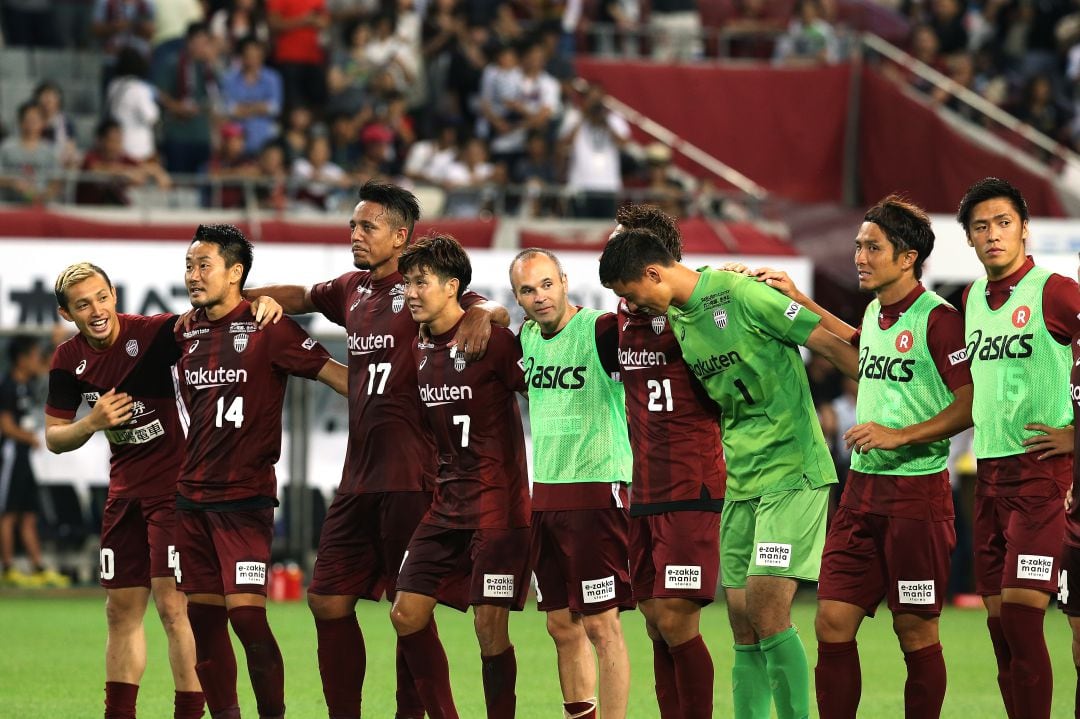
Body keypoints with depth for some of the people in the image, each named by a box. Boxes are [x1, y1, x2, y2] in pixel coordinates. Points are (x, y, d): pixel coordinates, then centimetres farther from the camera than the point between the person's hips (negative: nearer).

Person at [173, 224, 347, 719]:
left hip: (245, 495, -6)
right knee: (202, 615, 6)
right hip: (192, 493, 6)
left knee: (246, 614, -14)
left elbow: (334, 374, -10)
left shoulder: (266, 328, -8)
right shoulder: (187, 332, 10)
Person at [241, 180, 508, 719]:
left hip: (409, 479, -7)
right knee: (328, 602, 8)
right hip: (357, 477, 7)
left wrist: (481, 314, -36)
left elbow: (495, 311, -13)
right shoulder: (352, 289, 15)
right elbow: (298, 297, 31)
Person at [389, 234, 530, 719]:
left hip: (497, 505, -7)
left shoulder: (493, 341, -12)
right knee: (407, 614, 3)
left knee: (490, 627, -8)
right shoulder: (421, 351, 10)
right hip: (446, 505, 7)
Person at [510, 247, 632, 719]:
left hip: (596, 491, -7)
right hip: (544, 494, 7)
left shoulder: (601, 330, -12)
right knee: (562, 625, 10)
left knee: (600, 624, -7)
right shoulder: (527, 337, 10)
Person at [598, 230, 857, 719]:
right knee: (743, 625, 5)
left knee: (767, 610, -15)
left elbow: (832, 344, -12)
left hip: (793, 471, -8)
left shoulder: (743, 294, -14)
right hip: (740, 480, 8)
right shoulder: (676, 318, 10)